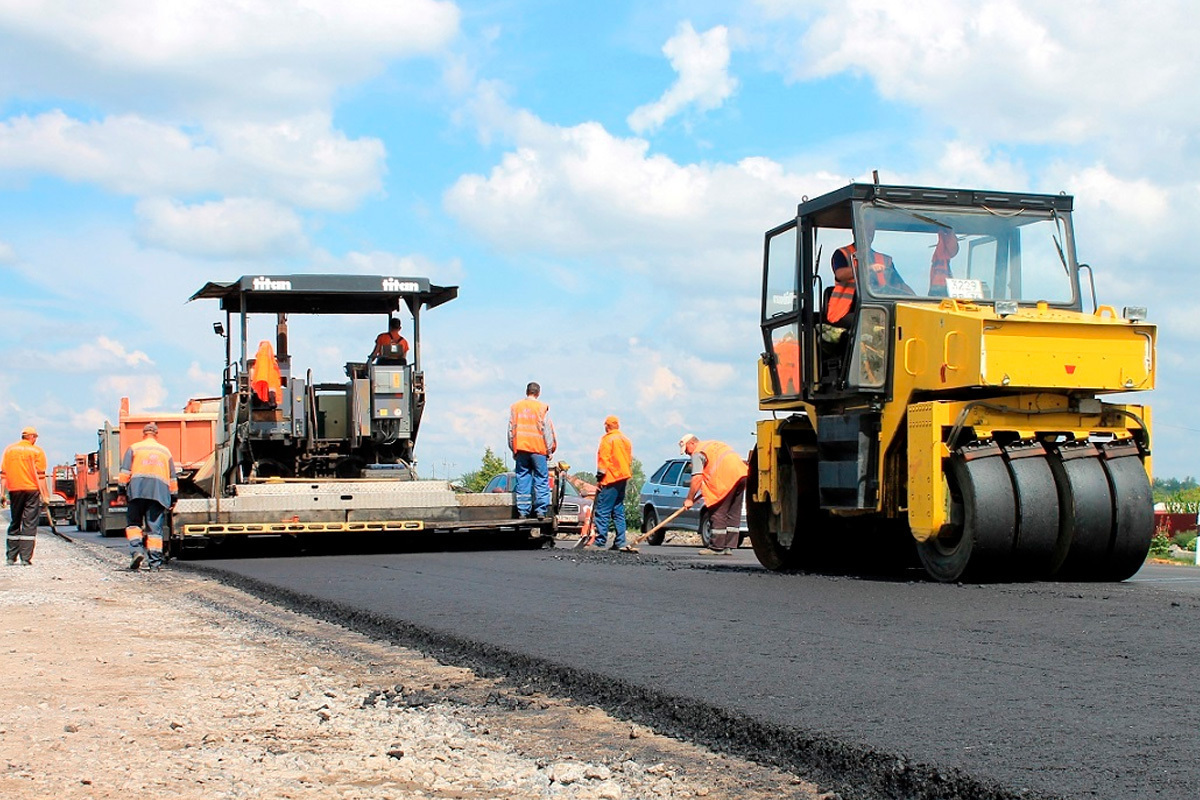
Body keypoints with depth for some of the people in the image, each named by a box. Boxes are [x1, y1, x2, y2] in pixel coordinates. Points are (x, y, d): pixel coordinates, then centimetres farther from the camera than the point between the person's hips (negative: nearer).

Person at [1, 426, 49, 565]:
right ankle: (26, 558, -7)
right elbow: (40, 475, -7)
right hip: (32, 491, -4)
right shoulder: (37, 451, -2)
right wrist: (45, 495, -5)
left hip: (14, 490, 4)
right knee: (29, 524, -2)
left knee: (14, 524, 14)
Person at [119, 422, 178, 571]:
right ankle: (156, 561, -5)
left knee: (133, 523, 8)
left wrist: (122, 487, 4)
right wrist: (174, 496, 24)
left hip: (138, 489, -2)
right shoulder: (165, 451, 20)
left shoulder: (134, 448, 13)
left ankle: (137, 549, -14)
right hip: (160, 490, 2)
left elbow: (125, 471, 3)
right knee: (155, 527, 0)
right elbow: (173, 477, 20)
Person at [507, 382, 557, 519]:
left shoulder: (515, 407, 9)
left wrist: (513, 449, 15)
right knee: (541, 480, 0)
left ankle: (523, 511, 1)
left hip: (520, 448, 3)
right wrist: (550, 450, 4)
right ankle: (541, 510, -6)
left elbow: (511, 429, 10)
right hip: (538, 449, -3)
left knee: (523, 480, 5)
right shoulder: (542, 408, -1)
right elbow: (547, 430, -1)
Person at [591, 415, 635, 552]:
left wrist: (599, 478, -9)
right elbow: (629, 460, 18)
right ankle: (620, 542, 7)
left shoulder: (607, 439, -7)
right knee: (619, 512, 10)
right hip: (622, 479, 8)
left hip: (610, 480, -8)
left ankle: (600, 541, -13)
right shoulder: (625, 440, 17)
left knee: (602, 511, -9)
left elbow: (604, 460, -12)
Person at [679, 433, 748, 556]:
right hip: (741, 474, 9)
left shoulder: (698, 453, 3)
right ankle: (729, 547, 12)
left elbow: (697, 478, -8)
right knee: (734, 513, 10)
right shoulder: (712, 444, 31)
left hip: (727, 477, -9)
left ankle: (717, 547, -1)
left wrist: (689, 499, -3)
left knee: (718, 513, -1)